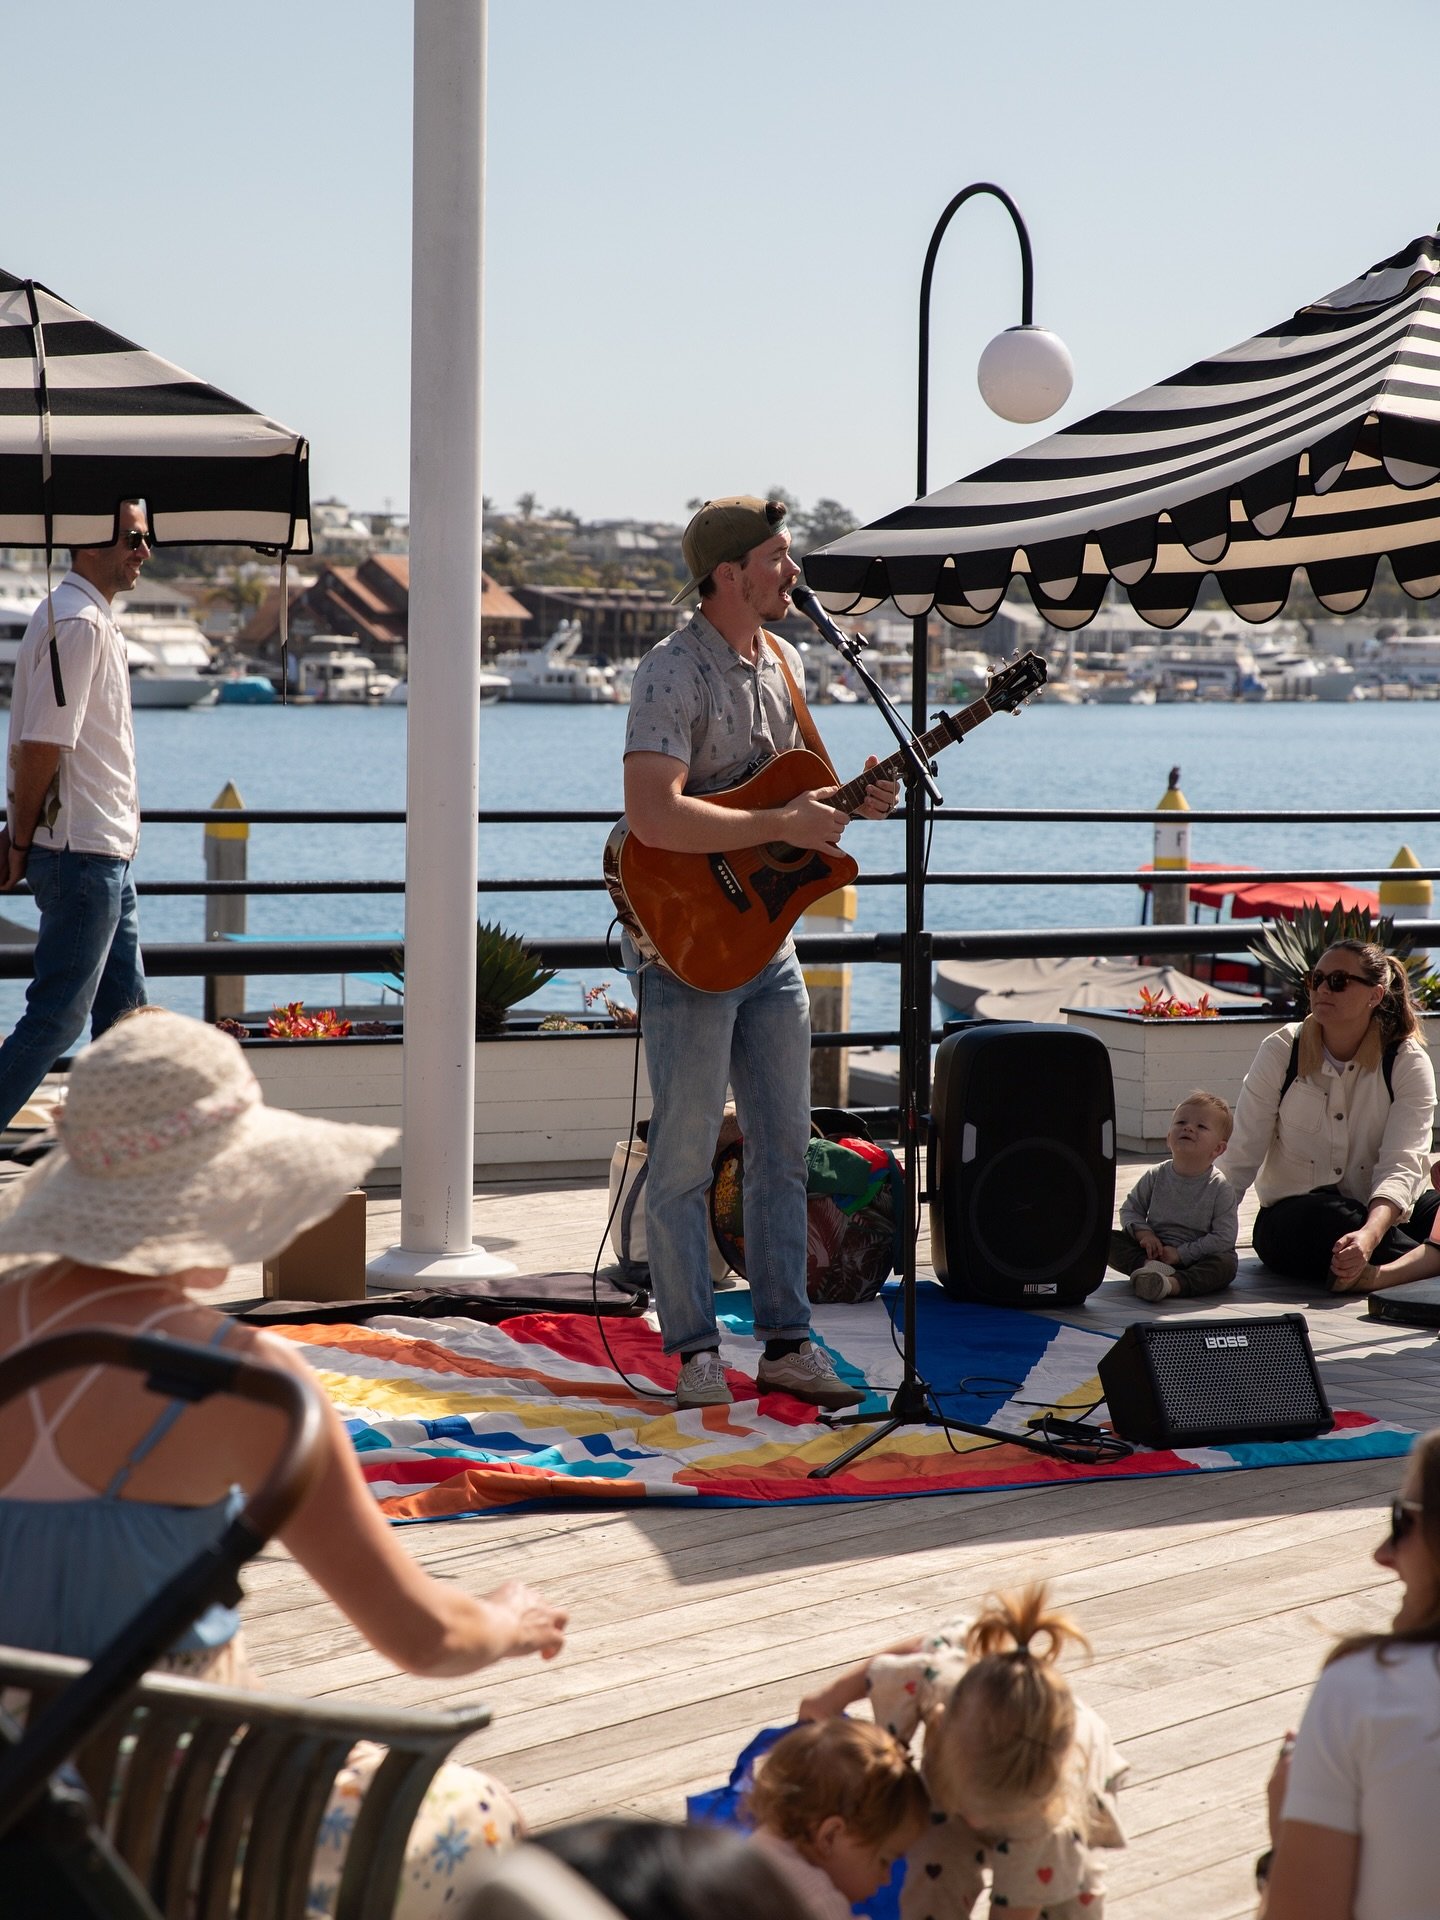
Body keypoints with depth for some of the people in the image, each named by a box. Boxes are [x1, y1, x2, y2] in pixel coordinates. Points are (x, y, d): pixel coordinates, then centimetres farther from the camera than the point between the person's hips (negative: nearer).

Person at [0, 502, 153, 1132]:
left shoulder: (93, 619, 16)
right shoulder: (78, 623, -17)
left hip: (103, 854, 10)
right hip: (82, 853, -10)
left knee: (123, 1004, 14)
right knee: (58, 1014, -7)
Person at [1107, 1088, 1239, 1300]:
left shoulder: (1220, 1188, -8)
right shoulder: (1156, 1177, 2)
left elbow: (1224, 1237, -14)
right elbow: (1130, 1209, 10)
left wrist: (1181, 1253, -20)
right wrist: (1143, 1233, -12)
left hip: (1193, 1259, -3)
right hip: (1155, 1249, 3)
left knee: (1226, 1263, -33)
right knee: (1110, 1240, -15)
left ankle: (1174, 1284, -55)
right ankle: (1149, 1266, -38)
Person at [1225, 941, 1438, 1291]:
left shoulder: (1408, 1063, -6)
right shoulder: (1280, 1052, -4)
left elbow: (1401, 1166, -20)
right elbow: (1241, 1158, -5)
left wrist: (1370, 1235, -40)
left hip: (1382, 1216, 1)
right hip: (1292, 1219, -1)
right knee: (1324, 1216, -36)